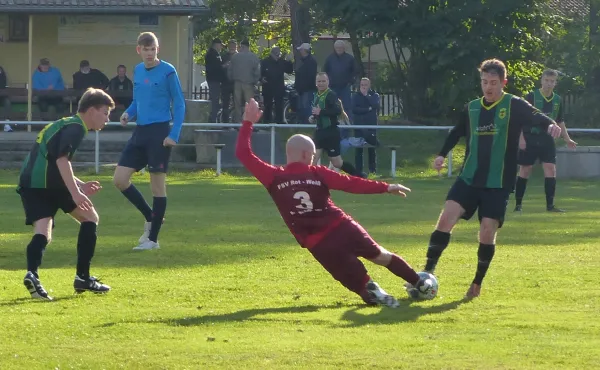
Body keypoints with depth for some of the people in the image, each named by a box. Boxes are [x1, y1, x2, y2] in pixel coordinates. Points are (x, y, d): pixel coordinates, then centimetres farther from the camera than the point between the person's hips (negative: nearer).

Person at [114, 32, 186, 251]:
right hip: (140, 132, 7)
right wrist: (128, 113, -1)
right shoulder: (137, 71, 11)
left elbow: (179, 104, -6)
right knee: (120, 179, 0)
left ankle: (152, 239, 4)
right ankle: (150, 217, 18)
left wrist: (174, 135, -15)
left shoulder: (167, 72, -8)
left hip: (159, 132, -7)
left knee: (157, 184, -2)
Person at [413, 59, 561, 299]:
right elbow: (457, 132, 25)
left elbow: (535, 117, -21)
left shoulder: (514, 106, -4)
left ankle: (477, 284, 13)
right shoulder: (472, 108, 10)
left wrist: (550, 125, -41)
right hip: (469, 179, 3)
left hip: (498, 184, -3)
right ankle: (427, 274, -8)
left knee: (488, 232, -6)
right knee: (446, 218, -13)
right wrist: (442, 154, 16)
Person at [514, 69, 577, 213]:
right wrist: (521, 138, -15)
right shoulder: (531, 97, -7)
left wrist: (567, 139, 15)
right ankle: (518, 204, 10)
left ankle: (550, 205, -2)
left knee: (551, 169, -6)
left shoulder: (557, 100, 8)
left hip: (547, 139, 4)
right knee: (525, 170, 1)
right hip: (530, 138, -4)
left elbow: (560, 121, 20)